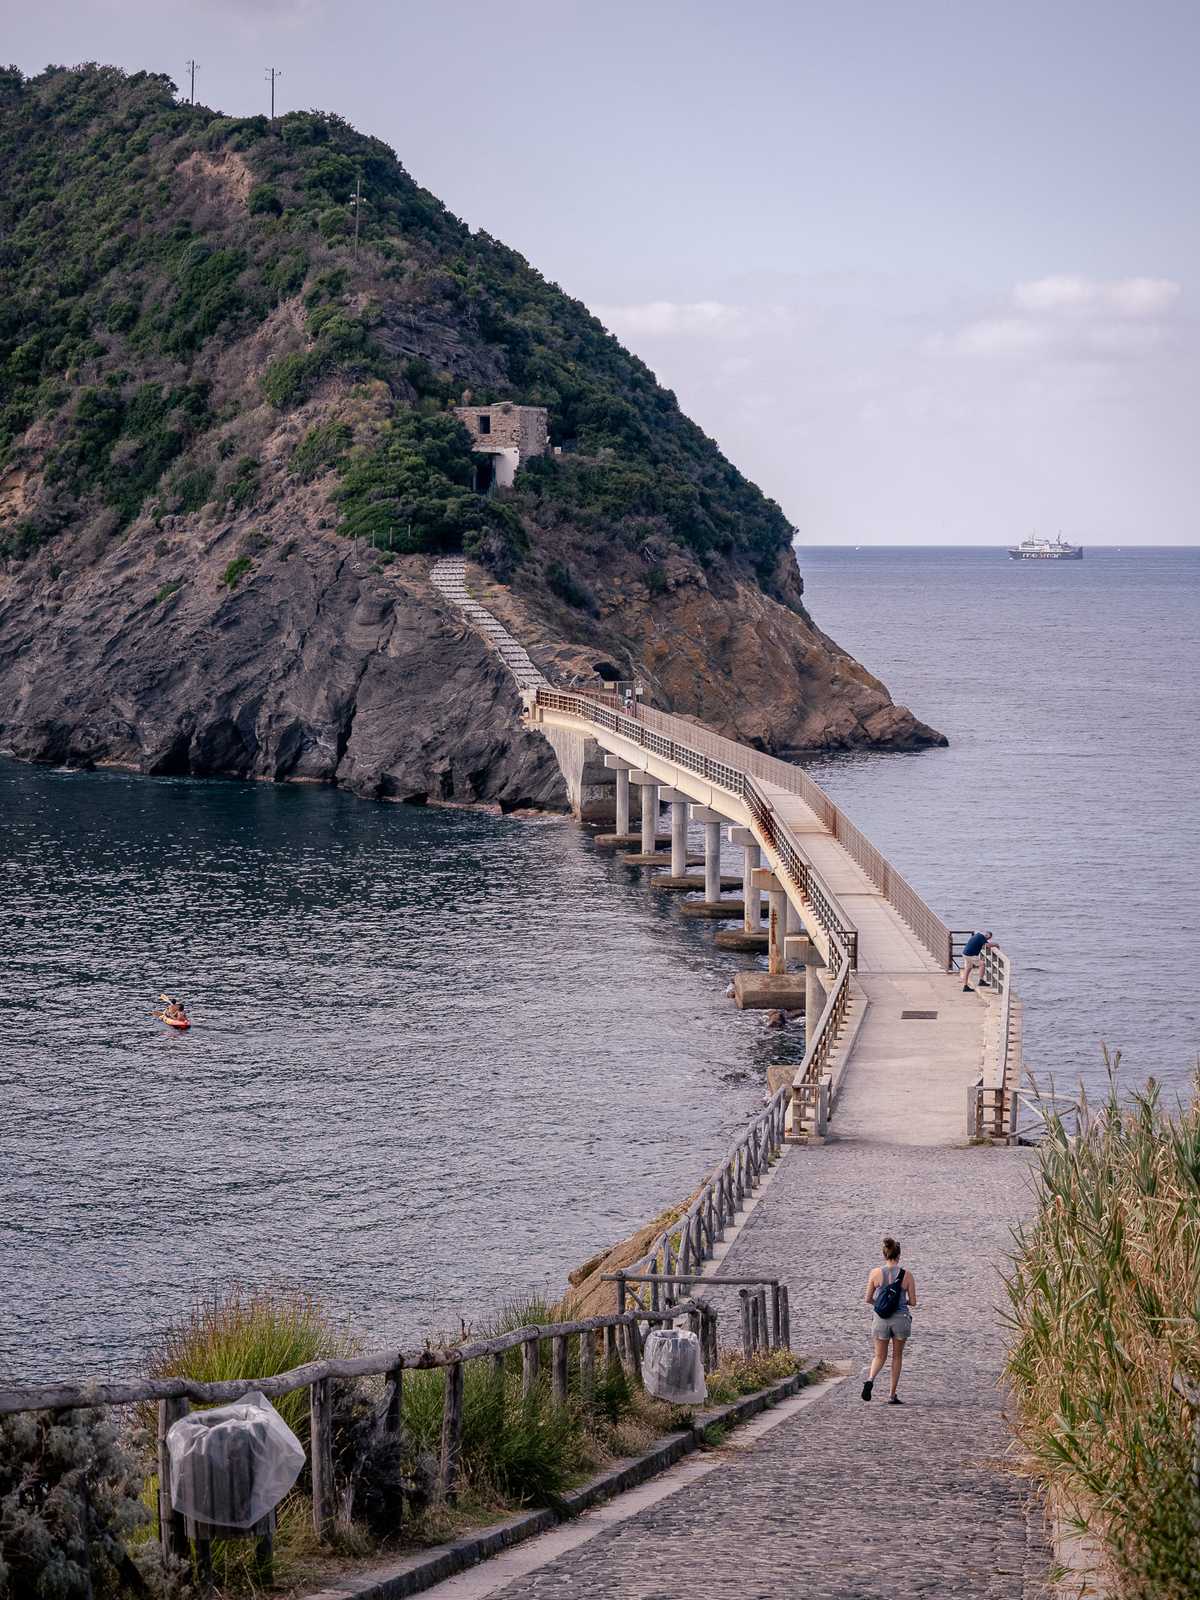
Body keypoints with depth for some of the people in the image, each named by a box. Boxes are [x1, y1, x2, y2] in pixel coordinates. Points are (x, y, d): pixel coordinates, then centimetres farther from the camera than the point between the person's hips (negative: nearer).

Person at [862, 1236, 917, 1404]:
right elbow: (913, 1302, -2)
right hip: (901, 1318, 0)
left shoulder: (875, 1273, -5)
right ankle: (892, 1395, 16)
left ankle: (870, 1379, -17)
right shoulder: (907, 1275, -6)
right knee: (897, 1356, 17)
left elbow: (868, 1299, 0)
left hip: (881, 1319, 1)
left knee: (880, 1357, 14)